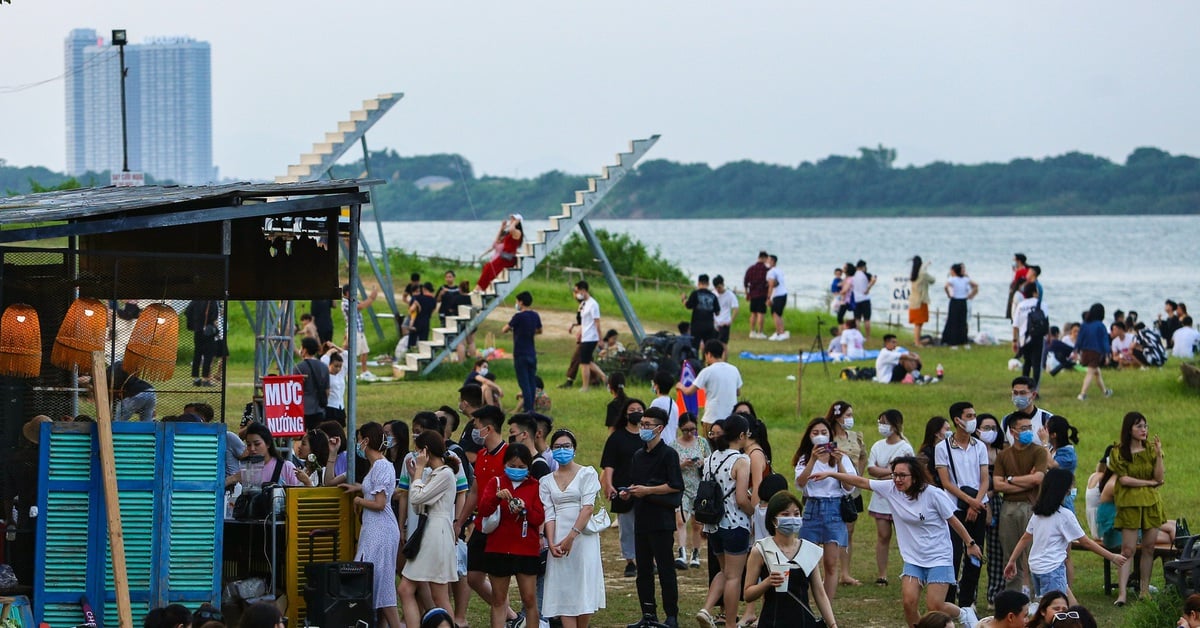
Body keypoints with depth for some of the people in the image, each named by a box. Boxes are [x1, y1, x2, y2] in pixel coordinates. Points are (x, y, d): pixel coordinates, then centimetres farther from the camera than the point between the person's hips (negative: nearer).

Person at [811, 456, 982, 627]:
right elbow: (861, 482, -3)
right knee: (909, 602, -11)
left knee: (934, 607, -9)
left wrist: (970, 544, 1)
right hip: (913, 559, 4)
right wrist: (831, 474, -7)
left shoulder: (933, 494, -16)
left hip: (939, 558, -4)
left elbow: (953, 520, -6)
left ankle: (964, 614, 22)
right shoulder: (891, 489, -5)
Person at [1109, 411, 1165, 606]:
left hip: (1151, 502, 4)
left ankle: (1144, 590, 11)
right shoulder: (1120, 453, -1)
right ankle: (1122, 593, -11)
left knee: (1149, 548, 4)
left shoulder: (1151, 449, 8)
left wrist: (1159, 455, -12)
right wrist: (1149, 482, -6)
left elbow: (1159, 478, 0)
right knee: (1128, 550, -8)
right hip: (1129, 504, -3)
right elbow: (1123, 479, -10)